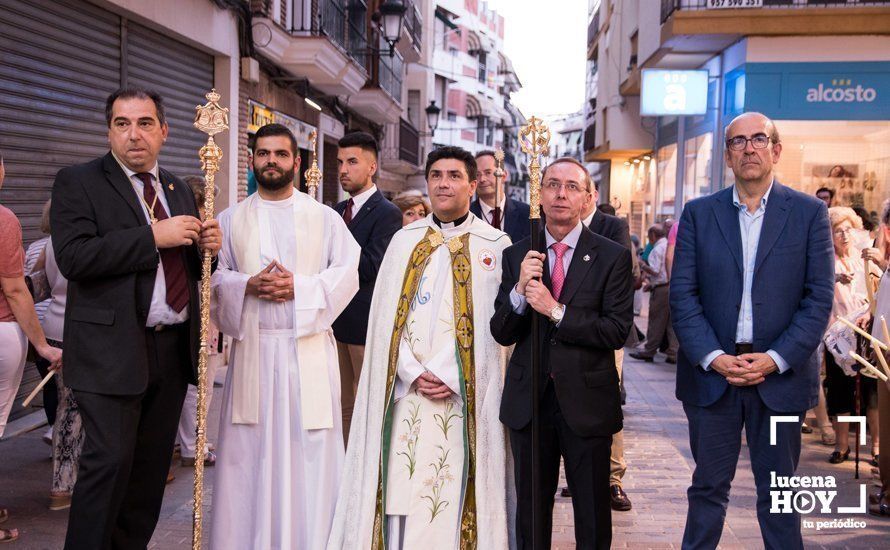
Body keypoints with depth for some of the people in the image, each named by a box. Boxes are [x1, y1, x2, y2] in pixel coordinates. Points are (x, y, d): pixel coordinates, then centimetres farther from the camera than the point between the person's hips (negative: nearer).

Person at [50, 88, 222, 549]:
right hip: (112, 350, -6)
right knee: (109, 462, -7)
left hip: (173, 348, 6)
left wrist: (205, 246, -2)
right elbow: (73, 257, -18)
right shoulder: (78, 182, -3)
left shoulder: (178, 189, 15)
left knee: (152, 463, 12)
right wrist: (153, 237, -21)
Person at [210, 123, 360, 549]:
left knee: (309, 449, 0)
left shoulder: (325, 218, 7)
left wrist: (300, 287, -13)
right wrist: (248, 285, -12)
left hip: (309, 348, -1)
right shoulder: (231, 219, 11)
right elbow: (213, 277, 7)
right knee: (250, 453, 4)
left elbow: (347, 274, 1)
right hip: (252, 349, 1)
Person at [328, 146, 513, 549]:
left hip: (465, 397, -2)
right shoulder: (404, 241, 10)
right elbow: (386, 316, 6)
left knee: (456, 489, 0)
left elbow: (496, 325, -4)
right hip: (407, 394, 2)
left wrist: (452, 377, -11)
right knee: (400, 487, 2)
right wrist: (414, 372, -6)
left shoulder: (496, 245, 2)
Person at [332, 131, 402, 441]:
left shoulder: (387, 213, -10)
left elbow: (371, 266, -20)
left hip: (365, 322, -7)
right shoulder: (338, 210, 14)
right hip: (336, 320, 8)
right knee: (343, 403, 14)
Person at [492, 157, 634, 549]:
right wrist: (520, 289, -19)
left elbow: (617, 331, -13)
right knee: (530, 512, 17)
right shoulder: (516, 256, 3)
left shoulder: (613, 257, -4)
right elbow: (501, 333, -1)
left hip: (587, 401, -2)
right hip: (528, 399, 2)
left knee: (594, 516, 12)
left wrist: (556, 310, -21)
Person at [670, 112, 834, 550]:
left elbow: (819, 297, -3)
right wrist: (714, 358, -13)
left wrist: (775, 359, -13)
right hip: (711, 371, 1)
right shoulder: (698, 214, 4)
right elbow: (682, 295, -2)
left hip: (780, 374, -1)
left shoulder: (810, 213, 1)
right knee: (708, 486, 11)